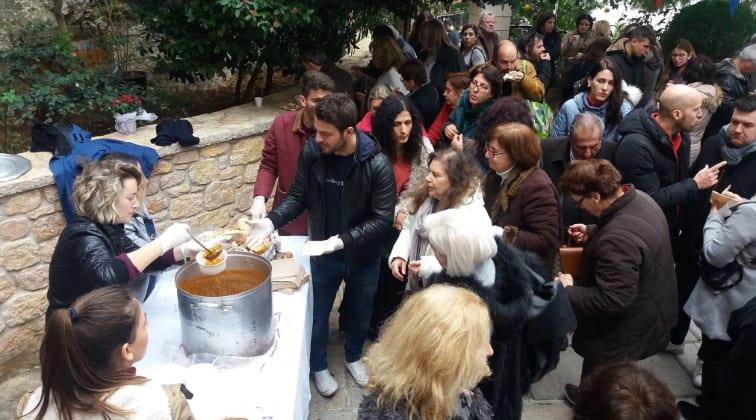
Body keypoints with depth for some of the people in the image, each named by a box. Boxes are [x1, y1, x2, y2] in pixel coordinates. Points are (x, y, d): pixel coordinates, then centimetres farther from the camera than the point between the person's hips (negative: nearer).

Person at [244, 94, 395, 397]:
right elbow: (298, 197, -5)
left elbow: (382, 219, -22)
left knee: (359, 311, 23)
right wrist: (272, 221, -21)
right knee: (318, 313, 18)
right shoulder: (311, 153, -16)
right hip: (323, 252, 1)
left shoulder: (377, 164, -25)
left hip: (363, 255, -1)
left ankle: (353, 356, 52)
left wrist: (343, 240, -30)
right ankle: (319, 366, 45)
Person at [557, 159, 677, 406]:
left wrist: (568, 291, -23)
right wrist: (592, 234, 0)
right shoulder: (639, 198, -8)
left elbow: (611, 301, -35)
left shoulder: (618, 238, -39)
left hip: (625, 330, -10)